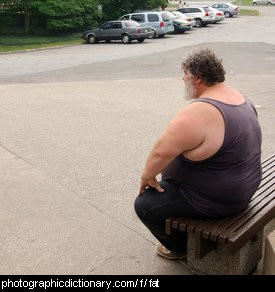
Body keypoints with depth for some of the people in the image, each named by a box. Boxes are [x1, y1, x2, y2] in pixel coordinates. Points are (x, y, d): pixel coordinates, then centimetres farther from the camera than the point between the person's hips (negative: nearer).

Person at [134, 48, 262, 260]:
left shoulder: (197, 113, -30)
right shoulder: (240, 99, 2)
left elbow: (161, 151, -30)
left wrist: (147, 176, -11)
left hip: (213, 200, -10)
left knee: (144, 204, 3)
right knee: (166, 180, 27)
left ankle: (180, 247, 22)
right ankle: (188, 232, 35)